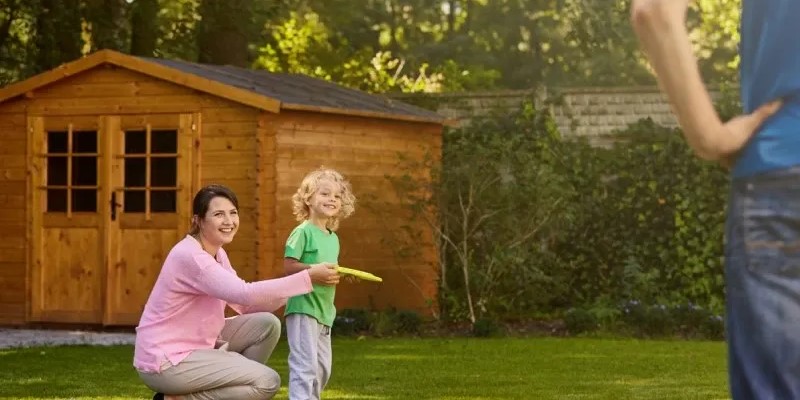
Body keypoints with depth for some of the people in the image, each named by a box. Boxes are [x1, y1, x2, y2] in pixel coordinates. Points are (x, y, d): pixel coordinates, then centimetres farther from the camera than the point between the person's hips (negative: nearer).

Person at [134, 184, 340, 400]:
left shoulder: (218, 254, 9)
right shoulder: (190, 256, -22)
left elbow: (245, 304, 7)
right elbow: (245, 293, -30)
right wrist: (308, 277, -30)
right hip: (166, 361, -10)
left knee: (267, 324, 3)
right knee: (267, 382, -14)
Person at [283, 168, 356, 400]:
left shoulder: (333, 238, 15)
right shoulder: (303, 232, -10)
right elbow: (289, 266, -15)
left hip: (324, 310, 9)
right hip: (303, 306, -9)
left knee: (322, 368, 14)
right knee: (305, 365, -14)